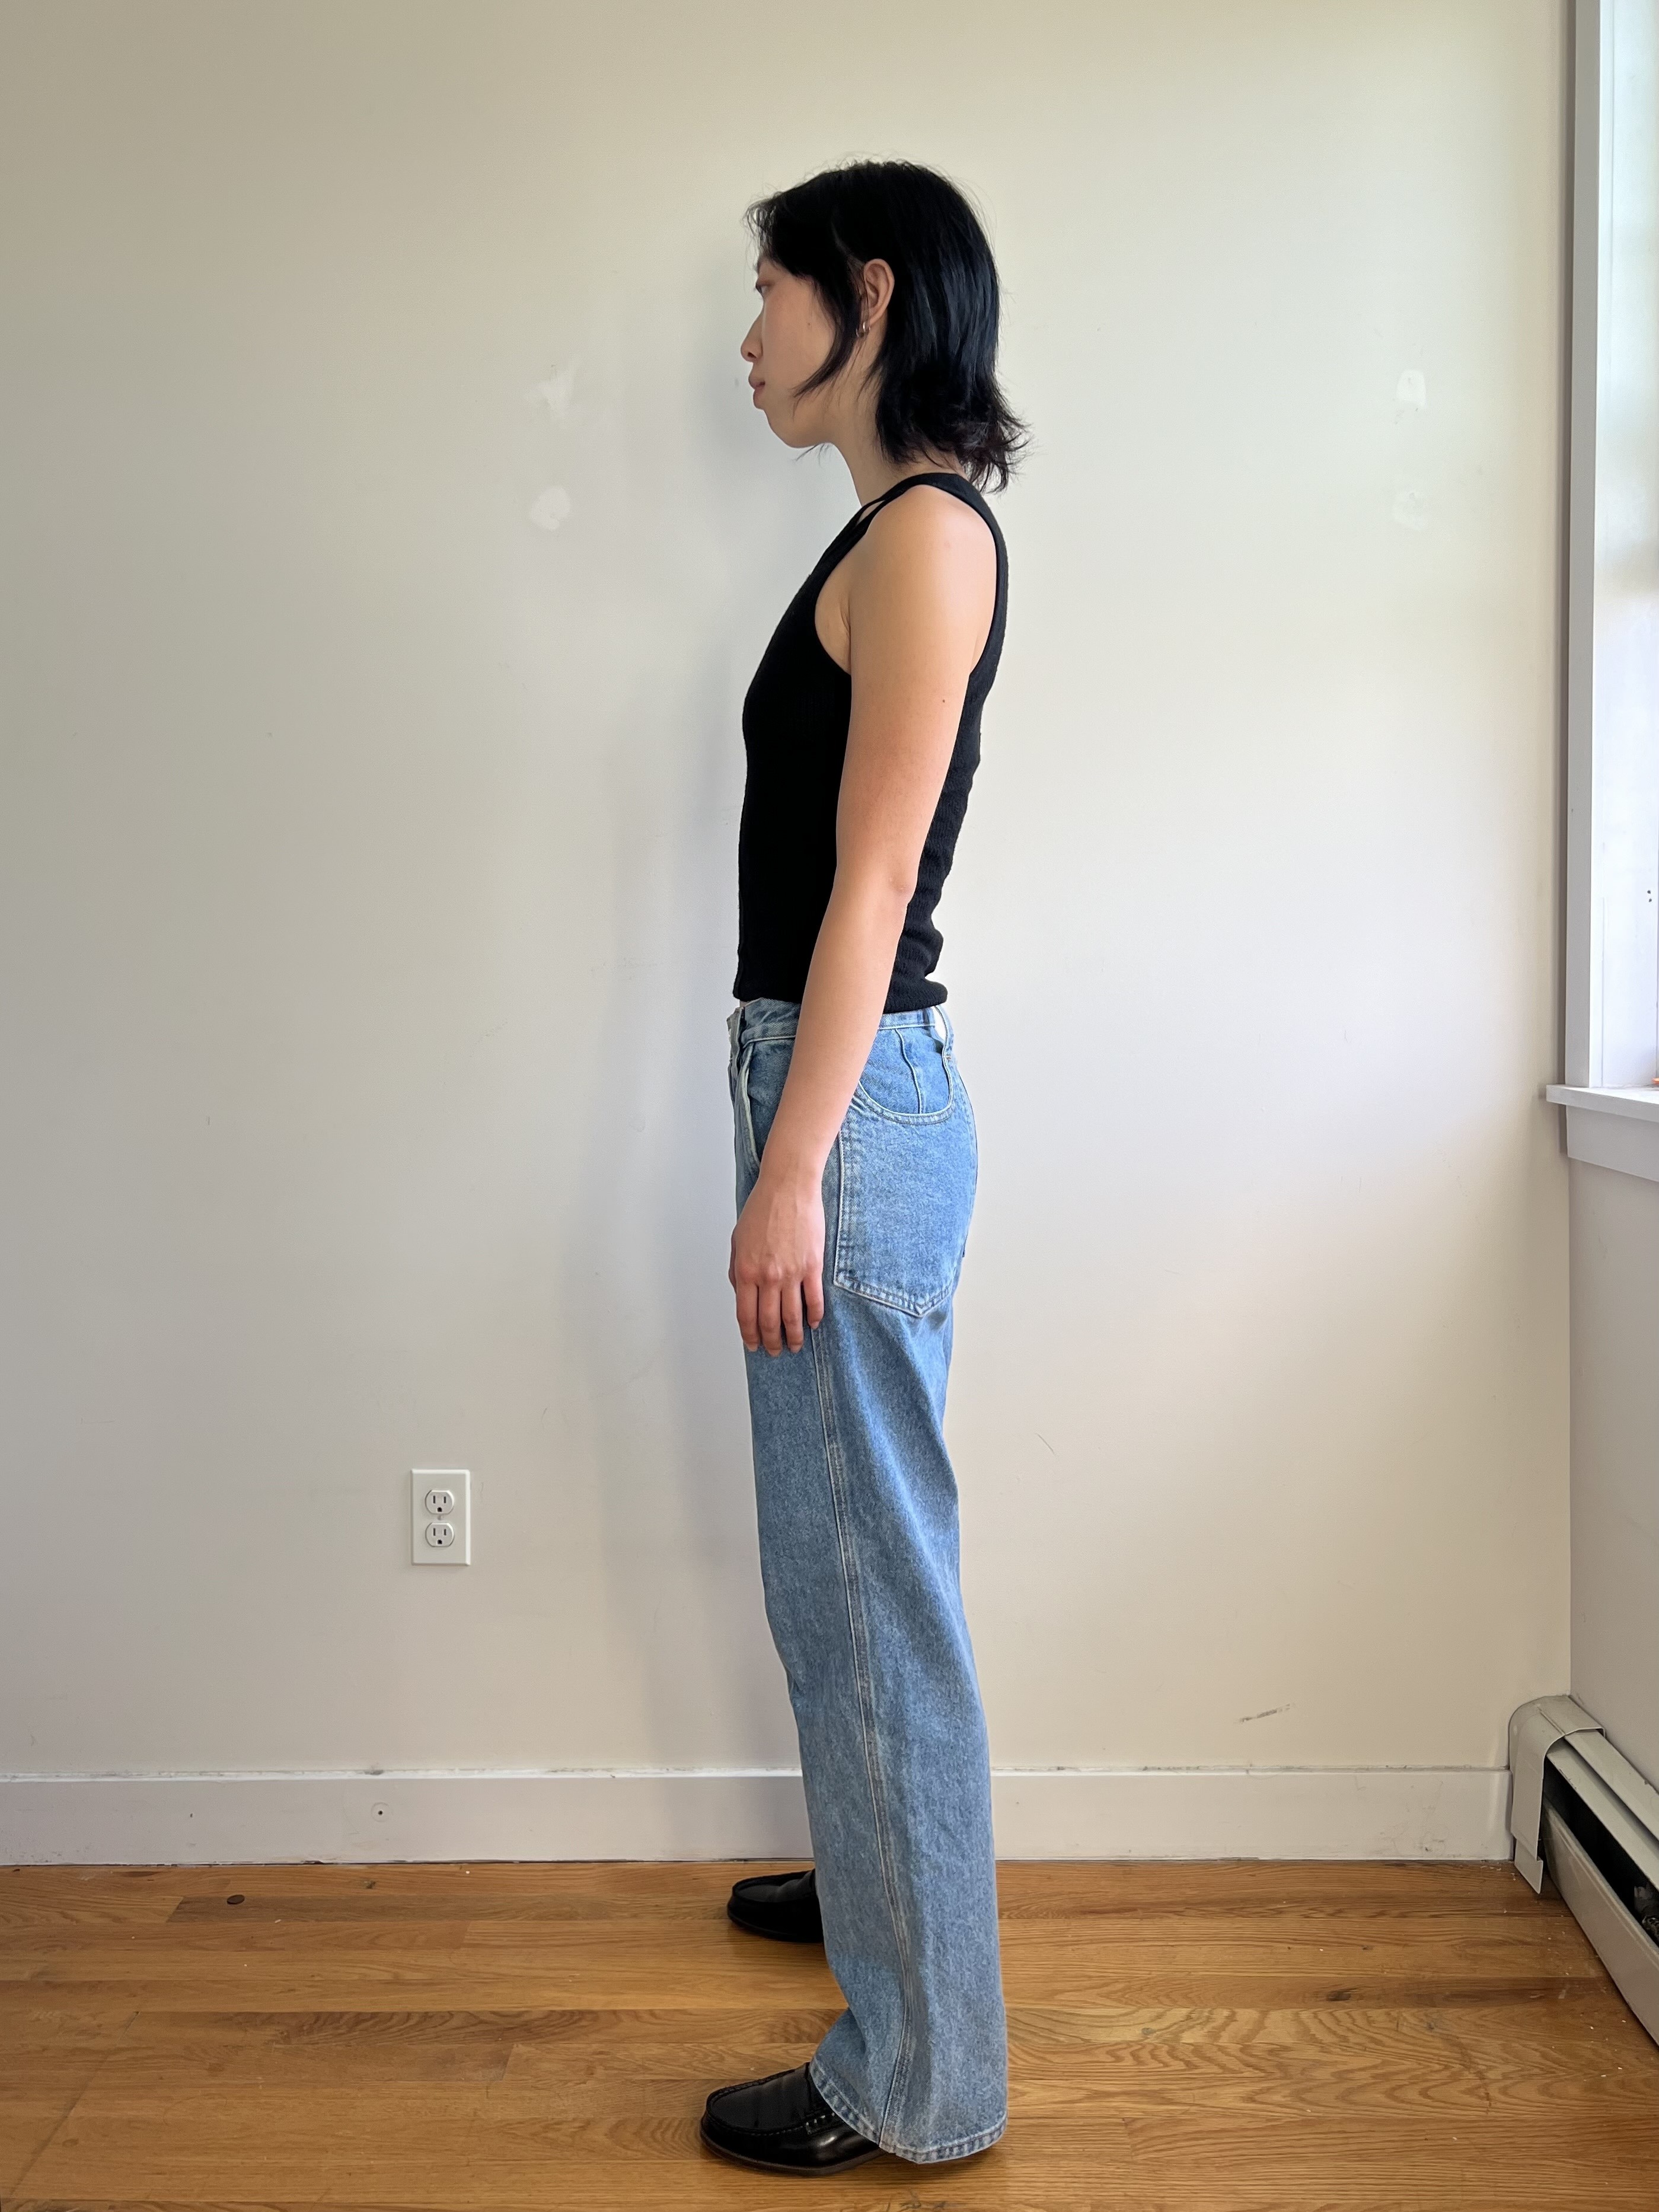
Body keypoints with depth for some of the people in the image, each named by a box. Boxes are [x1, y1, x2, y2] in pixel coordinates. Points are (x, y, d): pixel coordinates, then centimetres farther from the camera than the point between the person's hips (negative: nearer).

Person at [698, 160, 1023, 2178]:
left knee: (869, 1580, -1)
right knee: (840, 1566, 22)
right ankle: (876, 1882, 42)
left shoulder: (929, 529, -11)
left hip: (858, 1102, -10)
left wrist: (791, 1171, -20)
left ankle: (917, 2077, 14)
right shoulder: (895, 530, 17)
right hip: (839, 1085, 10)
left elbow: (872, 880, -18)